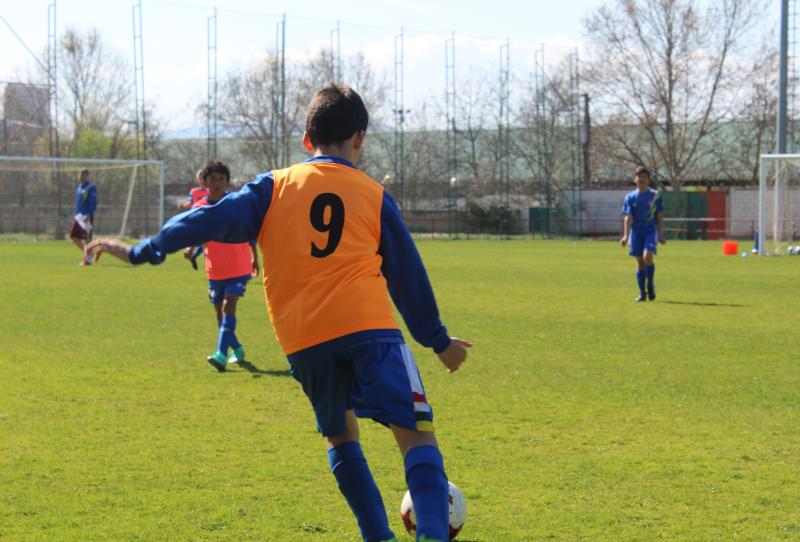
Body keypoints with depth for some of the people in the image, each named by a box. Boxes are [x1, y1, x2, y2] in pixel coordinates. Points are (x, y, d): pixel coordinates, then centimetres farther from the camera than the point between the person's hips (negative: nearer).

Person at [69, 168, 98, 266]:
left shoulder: (91, 187, -10)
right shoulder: (80, 186, 17)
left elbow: (93, 203, -17)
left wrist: (88, 215, -24)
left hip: (86, 216, -9)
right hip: (79, 216, 9)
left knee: (87, 238, -6)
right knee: (73, 236, 6)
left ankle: (88, 259, 0)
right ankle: (86, 253, 16)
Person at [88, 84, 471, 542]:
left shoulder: (275, 187, 12)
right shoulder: (375, 197, 12)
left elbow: (215, 220, 4)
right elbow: (409, 278, 17)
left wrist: (144, 251, 9)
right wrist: (438, 340, 27)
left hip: (303, 340, 3)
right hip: (369, 329, -2)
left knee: (341, 434, 23)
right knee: (417, 433, -6)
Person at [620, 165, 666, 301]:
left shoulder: (655, 195, 3)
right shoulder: (630, 197, 5)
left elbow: (659, 217, 6)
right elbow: (628, 217, -1)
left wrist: (661, 235, 0)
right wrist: (625, 235, -12)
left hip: (651, 230, -2)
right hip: (636, 231, 2)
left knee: (647, 257, -20)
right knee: (640, 262, 3)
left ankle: (650, 286, 1)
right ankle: (642, 293, 11)